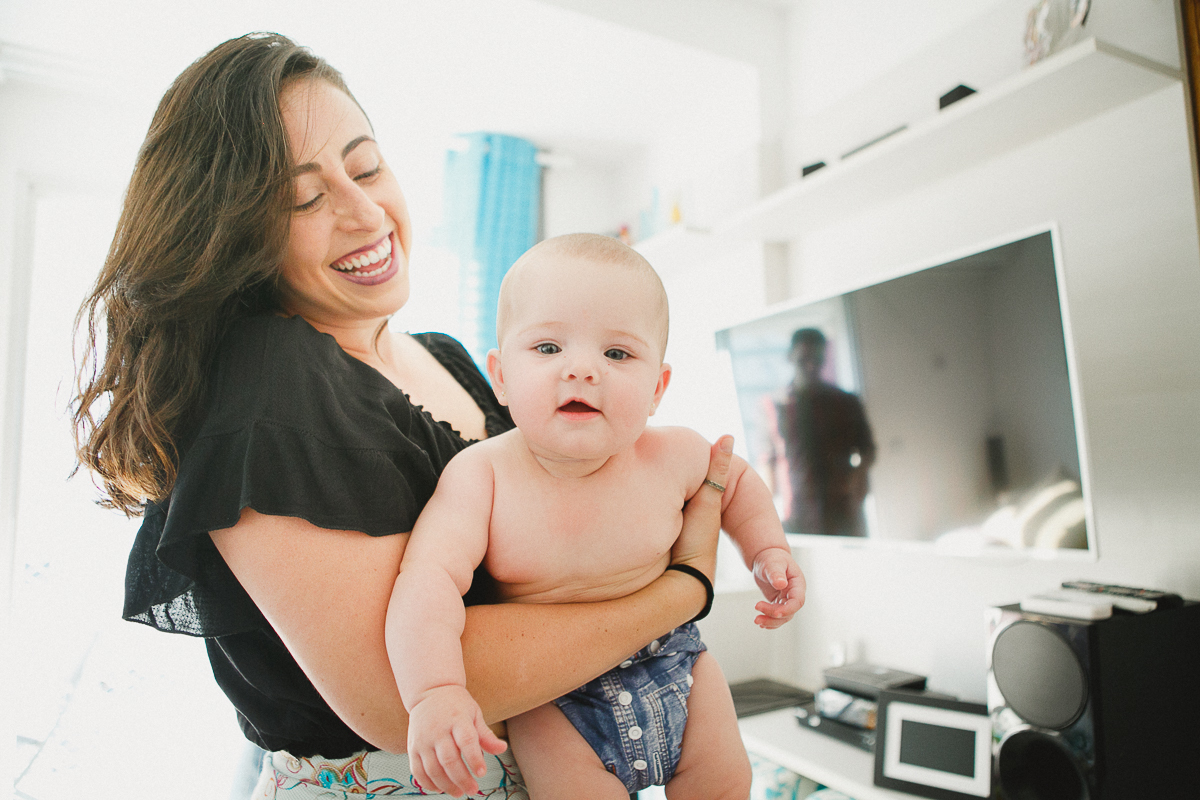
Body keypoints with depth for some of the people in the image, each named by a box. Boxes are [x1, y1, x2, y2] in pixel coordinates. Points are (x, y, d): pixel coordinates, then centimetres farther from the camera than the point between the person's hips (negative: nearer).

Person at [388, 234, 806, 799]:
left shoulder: (671, 456, -17)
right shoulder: (481, 475, -25)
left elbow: (736, 481, 5)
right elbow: (428, 577, -34)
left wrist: (768, 551, -2)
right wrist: (434, 691, -47)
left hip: (671, 660, 3)